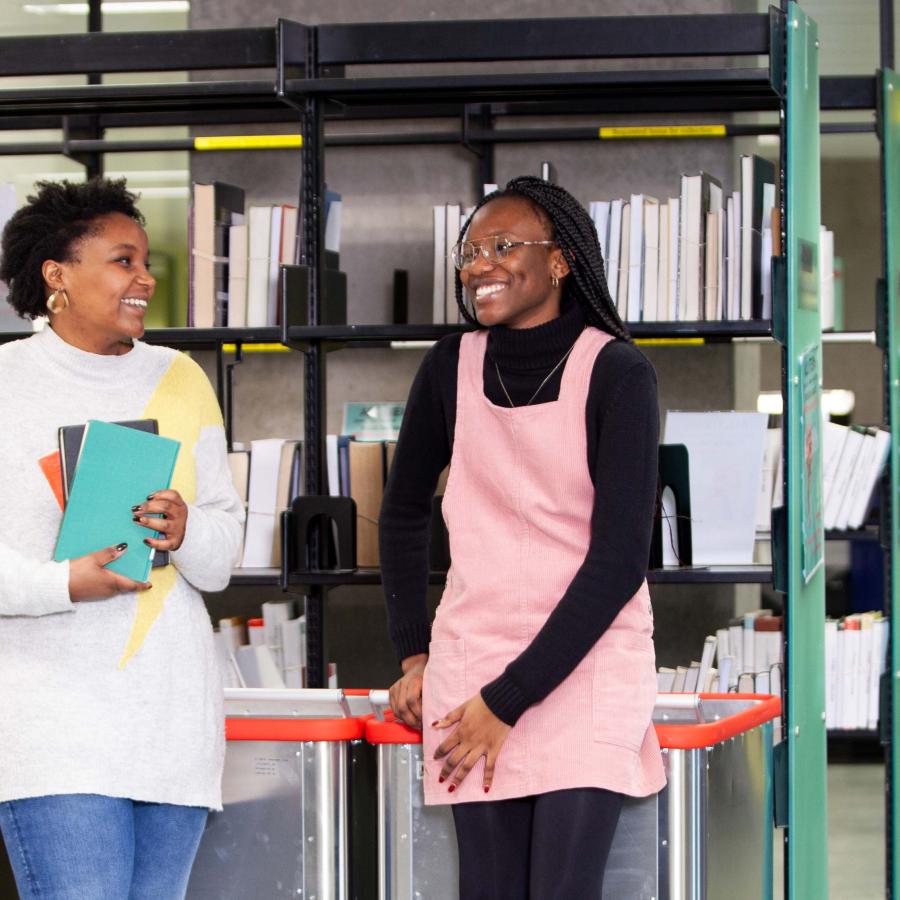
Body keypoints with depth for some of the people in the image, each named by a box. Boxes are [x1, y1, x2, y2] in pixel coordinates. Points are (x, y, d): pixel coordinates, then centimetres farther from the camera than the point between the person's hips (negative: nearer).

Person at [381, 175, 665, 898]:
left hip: (587, 662, -3)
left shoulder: (615, 372, -9)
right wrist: (413, 655, 12)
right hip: (472, 657, 4)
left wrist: (508, 702, -13)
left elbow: (620, 559, -13)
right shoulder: (453, 366, 4)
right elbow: (404, 511, 18)